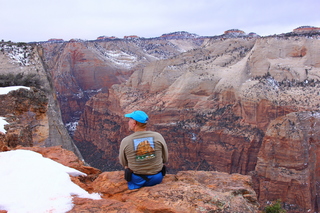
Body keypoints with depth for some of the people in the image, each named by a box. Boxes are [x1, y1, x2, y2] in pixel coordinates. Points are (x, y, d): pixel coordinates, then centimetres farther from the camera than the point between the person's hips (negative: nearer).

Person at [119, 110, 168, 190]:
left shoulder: (125, 141, -15)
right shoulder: (158, 136, -13)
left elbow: (123, 163, 1)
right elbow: (165, 159, -1)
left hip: (137, 181, -1)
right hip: (157, 178, 1)